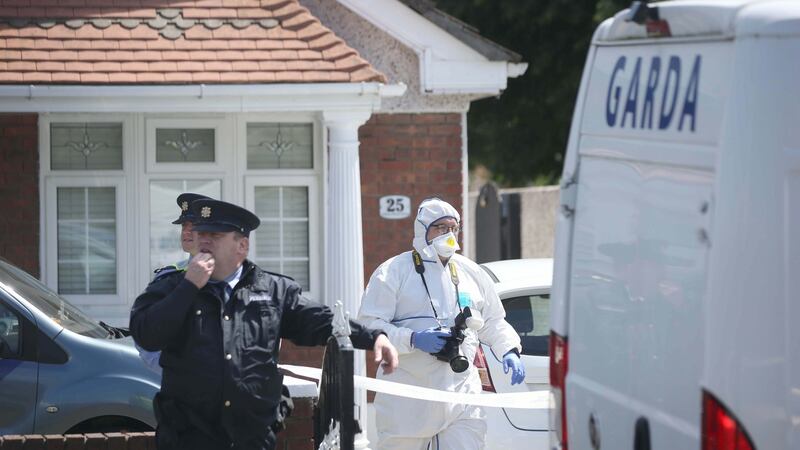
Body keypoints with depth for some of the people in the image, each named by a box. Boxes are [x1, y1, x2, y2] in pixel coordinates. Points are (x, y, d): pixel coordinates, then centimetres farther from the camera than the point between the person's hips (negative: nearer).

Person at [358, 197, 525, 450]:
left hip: (461, 390, 3)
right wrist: (413, 340, -20)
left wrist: (509, 351, 5)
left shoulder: (470, 273, 14)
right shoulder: (394, 272, -2)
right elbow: (369, 325, -8)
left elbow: (493, 322, 24)